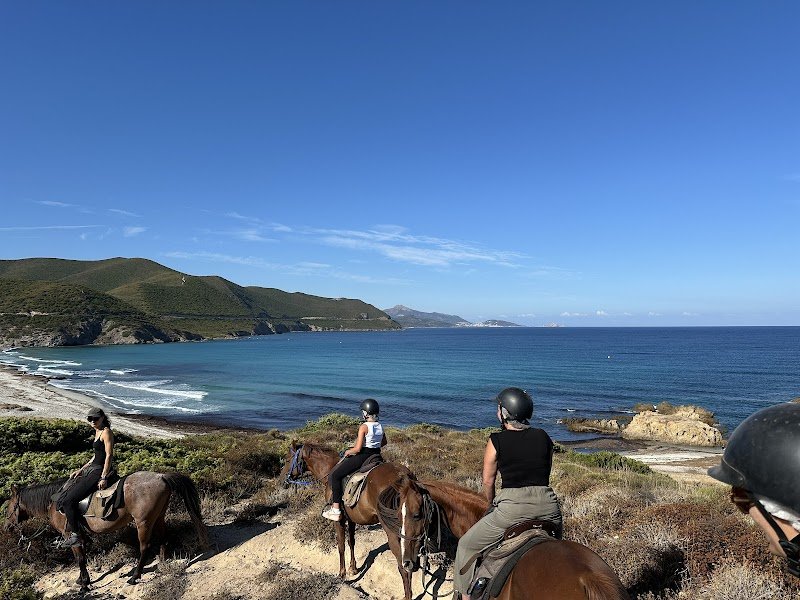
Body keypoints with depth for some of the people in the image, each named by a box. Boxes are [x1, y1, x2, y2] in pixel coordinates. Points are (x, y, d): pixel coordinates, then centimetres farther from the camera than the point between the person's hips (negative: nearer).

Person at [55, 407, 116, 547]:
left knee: (69, 500, -13)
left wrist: (103, 478, -24)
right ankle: (70, 528, 21)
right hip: (93, 468, 11)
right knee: (66, 493, 13)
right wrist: (81, 469, 14)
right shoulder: (97, 432, 16)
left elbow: (109, 455, -20)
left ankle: (75, 536, -5)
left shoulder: (106, 432, -14)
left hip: (100, 471, -11)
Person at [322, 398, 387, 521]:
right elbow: (384, 442, 21)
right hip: (376, 456, 9)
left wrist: (348, 451, -2)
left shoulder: (364, 427, -16)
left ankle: (336, 509, -3)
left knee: (335, 475, -1)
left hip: (362, 457, -8)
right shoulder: (380, 426, 5)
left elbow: (358, 449, -19)